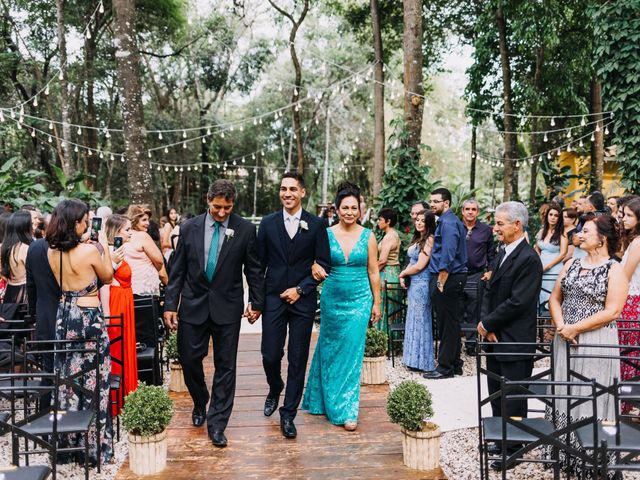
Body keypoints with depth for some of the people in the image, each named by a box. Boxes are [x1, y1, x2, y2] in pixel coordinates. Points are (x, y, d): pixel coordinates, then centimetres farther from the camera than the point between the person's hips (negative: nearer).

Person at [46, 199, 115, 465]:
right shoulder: (89, 250, -17)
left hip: (63, 315, 6)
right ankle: (94, 443, 13)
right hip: (89, 317, -6)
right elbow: (107, 276, -1)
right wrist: (103, 244, 2)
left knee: (65, 378, 16)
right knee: (92, 380, 4)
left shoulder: (52, 251, 1)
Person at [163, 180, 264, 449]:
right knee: (189, 360, 9)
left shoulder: (245, 229, -4)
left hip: (227, 307, -1)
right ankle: (200, 404, 38)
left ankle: (217, 424, 16)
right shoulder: (189, 228, 0)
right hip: (194, 305, 2)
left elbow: (253, 269, 3)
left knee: (225, 366, 3)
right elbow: (178, 270, 3)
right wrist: (170, 305, 0)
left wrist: (256, 302, 2)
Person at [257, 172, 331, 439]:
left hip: (302, 300, -1)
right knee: (270, 355, 1)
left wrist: (300, 289, -9)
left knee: (297, 361, 4)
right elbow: (259, 263, 7)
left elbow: (324, 264, 1)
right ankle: (275, 390, 34)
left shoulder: (316, 225, 1)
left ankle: (288, 414, 18)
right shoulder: (268, 223, 5)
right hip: (273, 298, 1)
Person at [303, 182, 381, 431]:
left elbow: (373, 272, 4)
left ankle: (347, 410, 10)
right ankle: (328, 401, 31)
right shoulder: (326, 234, -1)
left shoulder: (367, 236, -1)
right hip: (332, 298, 1)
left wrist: (376, 303, 4)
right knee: (329, 350, 11)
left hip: (359, 300, -1)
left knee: (351, 352, -1)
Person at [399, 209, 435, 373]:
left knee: (419, 320, -2)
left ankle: (421, 361, 8)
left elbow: (419, 266, -17)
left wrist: (403, 273, -3)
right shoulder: (418, 238, 15)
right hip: (413, 283, 9)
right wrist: (404, 276, 3)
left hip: (421, 284, -9)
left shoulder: (429, 240, -14)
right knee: (415, 319, 13)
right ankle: (415, 359, 22)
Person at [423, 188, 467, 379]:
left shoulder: (448, 223, -14)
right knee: (451, 323, 15)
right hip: (454, 278, 10)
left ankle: (445, 367, 4)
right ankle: (454, 364, 24)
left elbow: (447, 256, -22)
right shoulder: (450, 221, 17)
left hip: (447, 278, -10)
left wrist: (441, 283, -20)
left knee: (448, 324, -3)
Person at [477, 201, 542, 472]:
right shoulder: (502, 254, 11)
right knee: (496, 394, 19)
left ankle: (514, 450, 20)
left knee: (513, 399, 5)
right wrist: (485, 323, -4)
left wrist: (487, 323, -13)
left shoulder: (529, 259, -17)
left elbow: (518, 302, -23)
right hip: (496, 338, 9)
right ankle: (501, 440, 34)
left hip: (516, 343, -9)